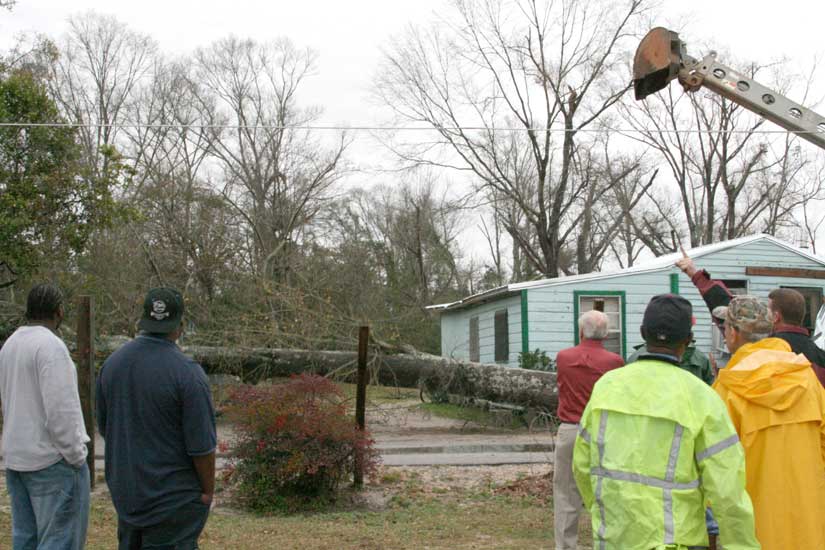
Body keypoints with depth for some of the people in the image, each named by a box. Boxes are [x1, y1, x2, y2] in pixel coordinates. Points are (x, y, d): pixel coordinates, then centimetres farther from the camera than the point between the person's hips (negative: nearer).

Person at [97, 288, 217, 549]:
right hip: (173, 497, -6)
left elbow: (104, 426, 10)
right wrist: (208, 491, -3)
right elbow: (202, 445, -17)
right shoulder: (187, 373, -19)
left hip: (126, 491, 6)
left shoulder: (112, 363, 0)